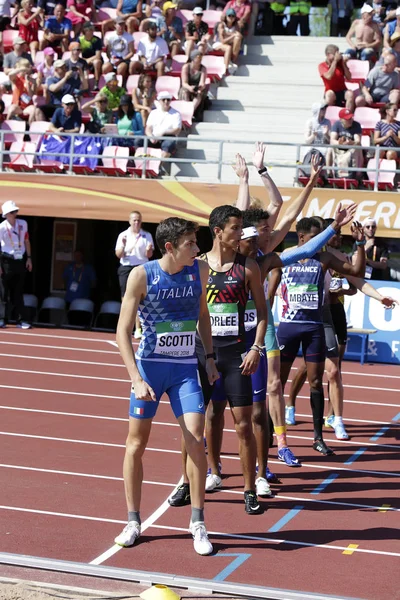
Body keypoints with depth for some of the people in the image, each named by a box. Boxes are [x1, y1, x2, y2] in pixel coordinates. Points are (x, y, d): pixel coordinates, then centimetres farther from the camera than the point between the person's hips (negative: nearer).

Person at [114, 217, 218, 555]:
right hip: (149, 366, -2)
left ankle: (198, 523, 1)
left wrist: (209, 357, 9)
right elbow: (123, 330, -11)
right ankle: (133, 521, 19)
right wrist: (136, 379, -19)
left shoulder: (199, 270, -1)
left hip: (185, 367, 2)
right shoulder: (142, 276, -12)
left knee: (196, 438, -10)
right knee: (136, 443, 5)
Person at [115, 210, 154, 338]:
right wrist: (123, 246, -16)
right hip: (126, 268, 1)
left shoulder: (147, 236, 4)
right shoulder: (123, 235, 6)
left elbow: (149, 255, 3)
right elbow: (118, 255, 3)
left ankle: (138, 329, -8)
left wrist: (149, 250, -20)